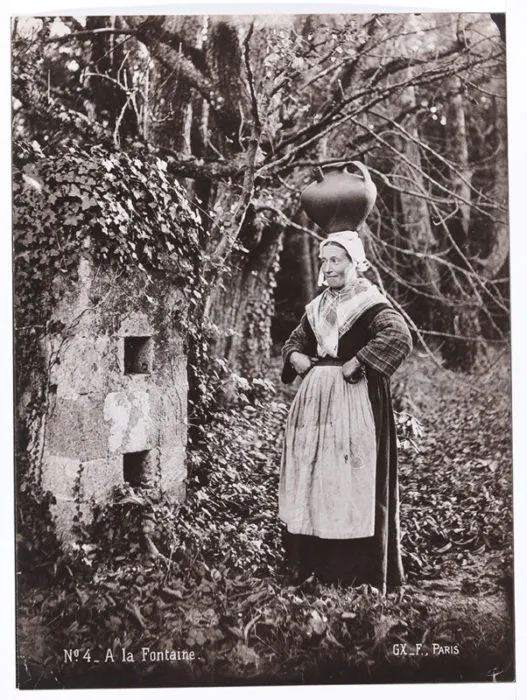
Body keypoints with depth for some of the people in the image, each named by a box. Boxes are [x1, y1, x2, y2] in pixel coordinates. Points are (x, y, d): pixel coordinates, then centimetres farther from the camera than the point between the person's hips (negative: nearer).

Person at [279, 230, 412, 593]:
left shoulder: (370, 303, -7)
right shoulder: (318, 307, 14)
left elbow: (399, 337, -24)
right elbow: (294, 341, 27)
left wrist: (356, 364, -21)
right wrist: (295, 357, 5)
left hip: (354, 399, -7)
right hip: (316, 399, 7)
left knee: (351, 480, -4)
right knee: (312, 475, 9)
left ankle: (360, 571, 7)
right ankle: (315, 563, 21)